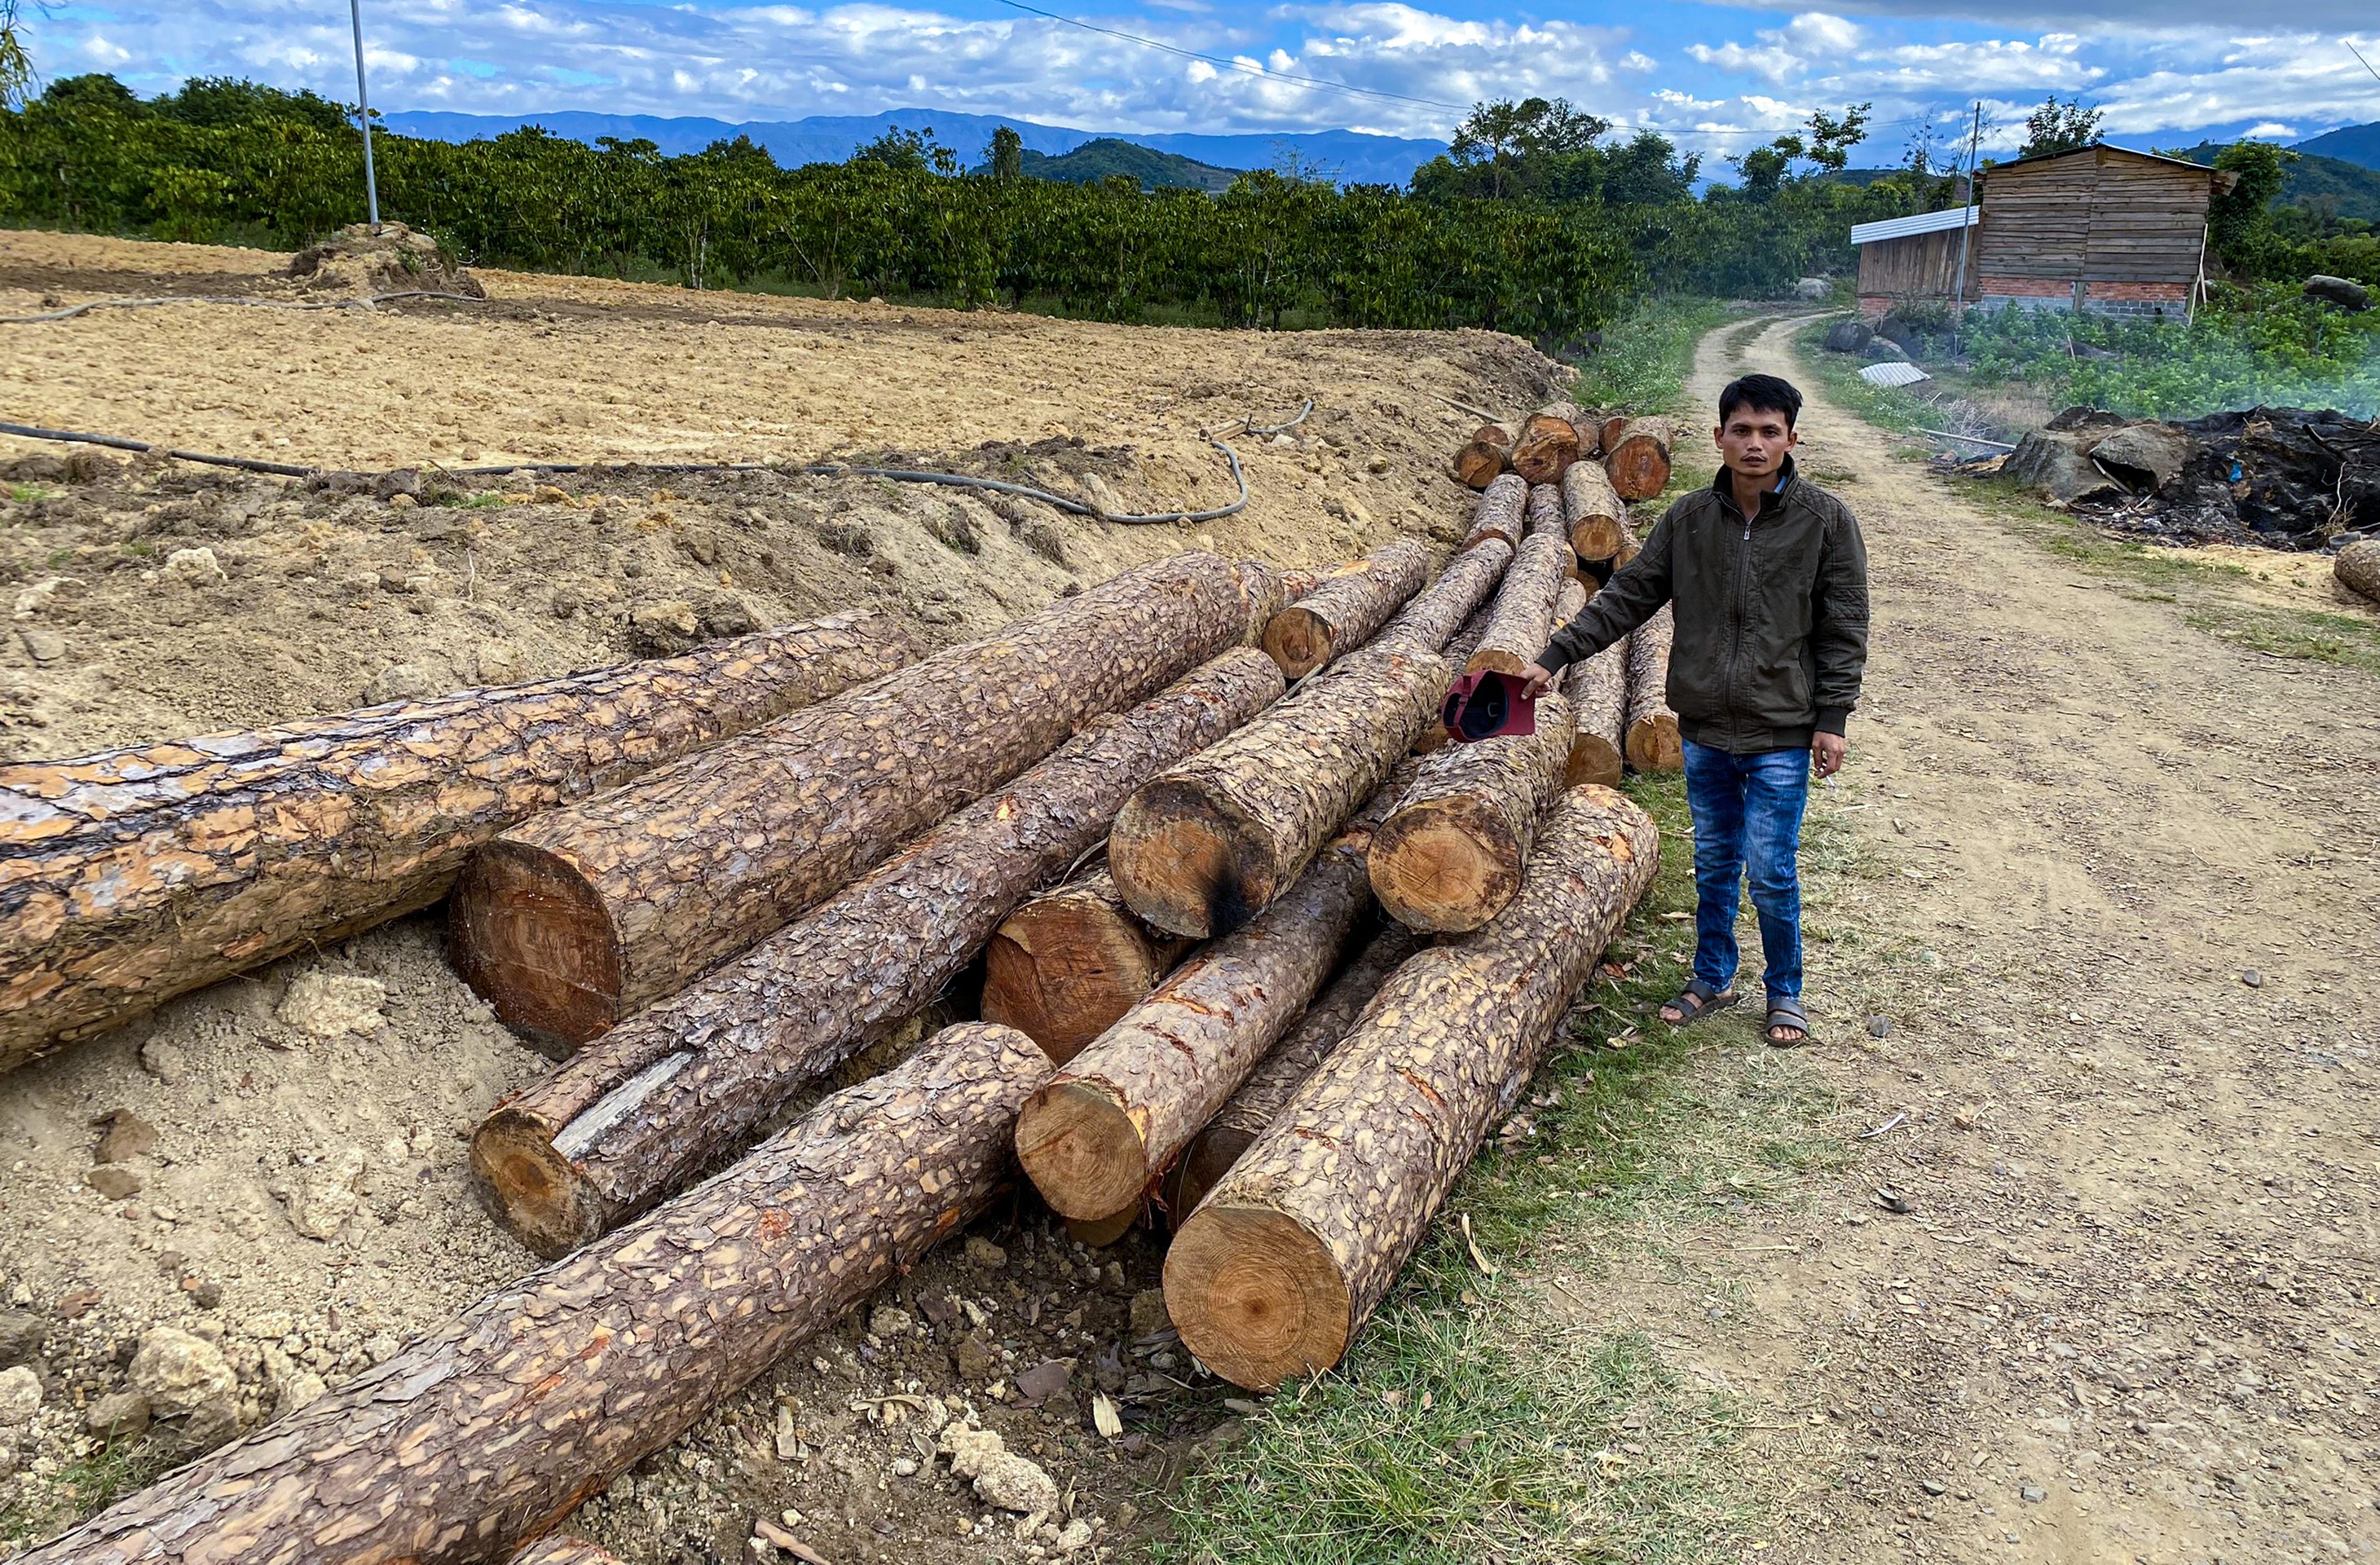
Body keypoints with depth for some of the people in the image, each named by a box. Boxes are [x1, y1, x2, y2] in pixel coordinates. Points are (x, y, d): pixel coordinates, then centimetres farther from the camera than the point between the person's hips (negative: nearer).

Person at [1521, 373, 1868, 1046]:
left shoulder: (1825, 520, -6)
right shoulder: (1689, 518, 1)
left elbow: (1844, 628, -3)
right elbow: (1627, 596, 4)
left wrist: (1831, 719, -7)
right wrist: (1554, 657, -2)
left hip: (1781, 734, -3)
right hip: (1704, 728, 3)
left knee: (1770, 871, 0)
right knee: (1713, 863, 16)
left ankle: (1785, 992, 22)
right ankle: (1712, 978, 33)